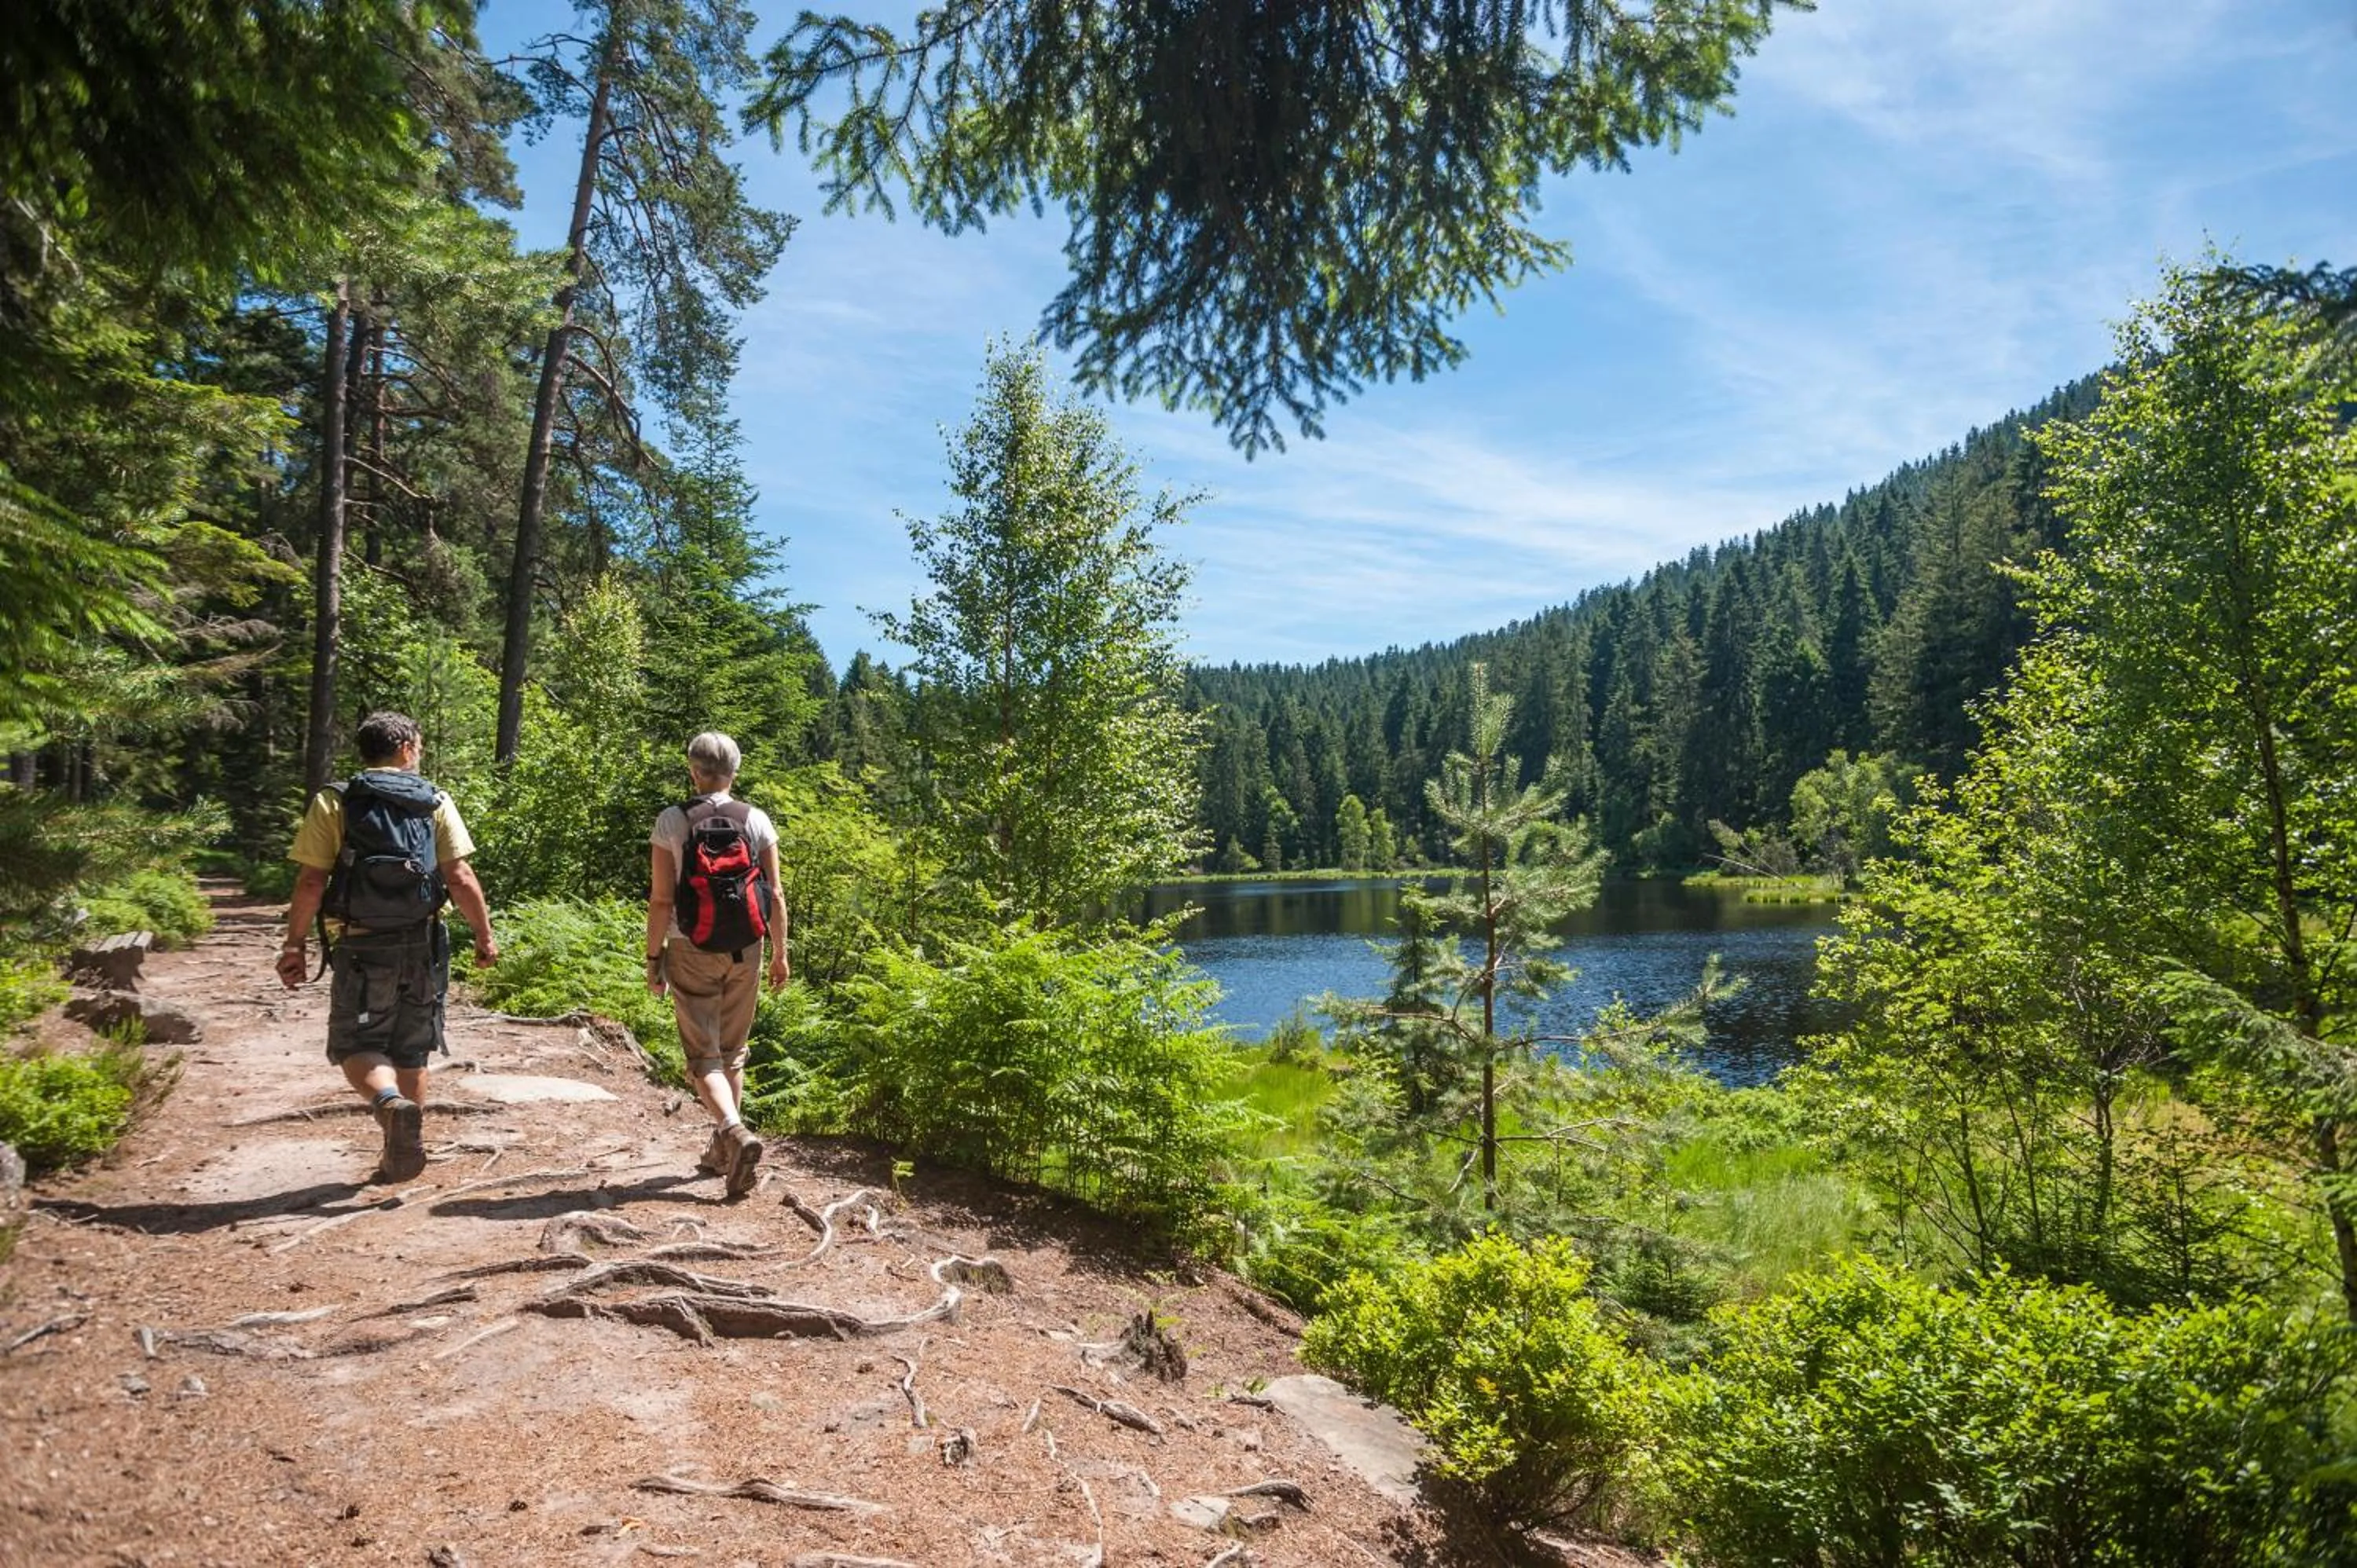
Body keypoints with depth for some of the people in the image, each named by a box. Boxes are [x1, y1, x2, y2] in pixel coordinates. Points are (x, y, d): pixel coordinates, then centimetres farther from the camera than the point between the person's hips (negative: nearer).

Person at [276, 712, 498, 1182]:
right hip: (423, 946, 2)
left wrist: (295, 943, 1)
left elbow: (311, 882, -7)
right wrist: (484, 935, 4)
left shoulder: (334, 802, -1)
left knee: (357, 1047, 6)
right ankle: (402, 1153, 22)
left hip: (361, 948, -2)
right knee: (411, 1054, 14)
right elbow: (460, 878, -5)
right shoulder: (435, 802, 1)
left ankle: (391, 1105, -24)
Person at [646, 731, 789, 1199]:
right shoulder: (756, 821, -2)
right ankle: (721, 1152, 26)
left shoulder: (672, 823, -7)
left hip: (691, 952, -2)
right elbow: (775, 895, -1)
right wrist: (780, 954, 8)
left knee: (703, 1056, 1)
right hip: (744, 952, 3)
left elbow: (661, 900, -8)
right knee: (732, 1053, 17)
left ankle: (736, 1134, -22)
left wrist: (653, 957, 2)